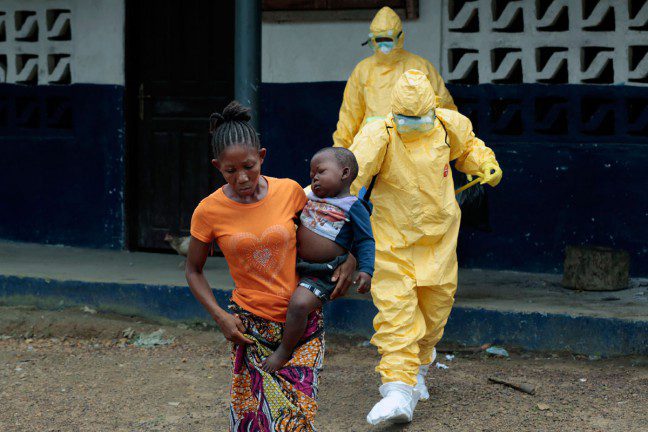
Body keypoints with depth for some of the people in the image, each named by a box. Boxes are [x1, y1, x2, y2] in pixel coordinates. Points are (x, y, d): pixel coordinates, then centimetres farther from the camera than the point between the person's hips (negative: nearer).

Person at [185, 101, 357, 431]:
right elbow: (194, 271, 6)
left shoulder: (289, 191, -5)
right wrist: (220, 316, -6)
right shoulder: (209, 212, -7)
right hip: (249, 326, 0)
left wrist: (350, 260, -3)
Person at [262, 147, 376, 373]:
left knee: (299, 304, -28)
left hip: (321, 275, -9)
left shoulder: (353, 207, -7)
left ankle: (284, 351, -14)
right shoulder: (311, 198, 12)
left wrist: (365, 270, -19)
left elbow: (365, 241, -6)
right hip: (295, 265, 9)